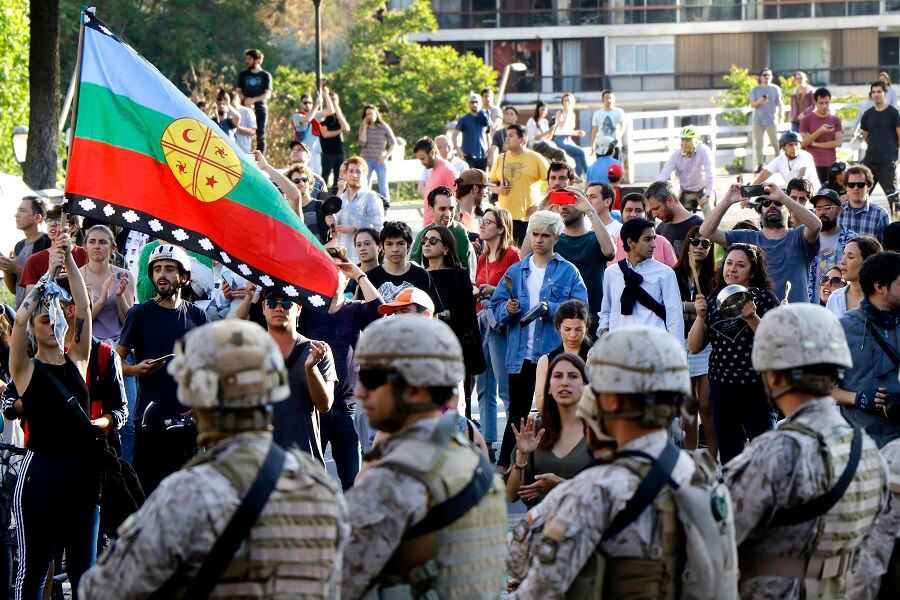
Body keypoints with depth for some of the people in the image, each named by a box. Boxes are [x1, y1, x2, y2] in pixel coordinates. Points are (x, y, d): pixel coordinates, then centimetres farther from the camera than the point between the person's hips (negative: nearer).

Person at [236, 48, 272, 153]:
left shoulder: (265, 75, 5)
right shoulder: (243, 75, 13)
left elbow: (268, 94, -3)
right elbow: (239, 91, 10)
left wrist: (253, 100, -17)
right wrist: (245, 100, -11)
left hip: (260, 107, -2)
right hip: (245, 108, 2)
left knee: (260, 135, -3)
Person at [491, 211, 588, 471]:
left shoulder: (568, 272, 2)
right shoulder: (516, 271, 13)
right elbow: (497, 306, 10)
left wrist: (551, 309, -20)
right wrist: (508, 309, -12)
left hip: (555, 353, -3)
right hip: (520, 354, 3)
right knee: (517, 411, 6)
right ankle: (503, 466, 9)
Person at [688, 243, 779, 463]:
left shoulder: (764, 299, -2)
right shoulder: (713, 301, 9)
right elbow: (694, 348, 8)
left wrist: (752, 318, -22)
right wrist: (700, 316, -6)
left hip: (756, 387, -4)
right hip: (721, 385, 4)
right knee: (727, 452, 8)